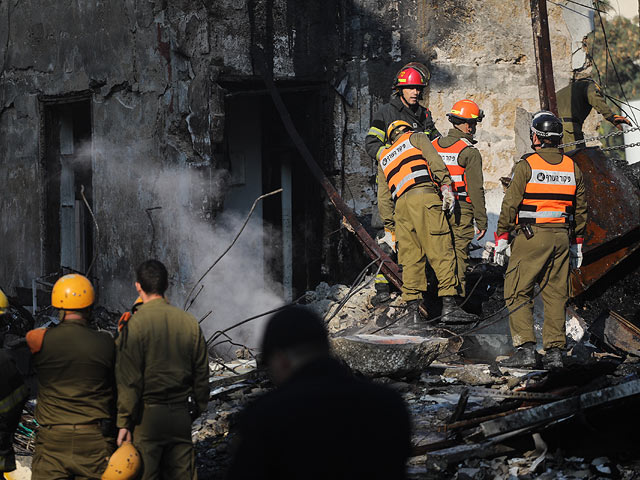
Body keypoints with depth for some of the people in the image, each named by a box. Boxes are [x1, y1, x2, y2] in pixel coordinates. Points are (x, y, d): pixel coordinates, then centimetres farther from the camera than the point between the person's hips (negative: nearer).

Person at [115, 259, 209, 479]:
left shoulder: (134, 324, -11)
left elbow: (129, 380, -12)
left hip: (147, 414, -4)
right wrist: (198, 409, 21)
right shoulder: (189, 322, 3)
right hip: (181, 415, 4)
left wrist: (124, 422, -7)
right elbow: (201, 372, 9)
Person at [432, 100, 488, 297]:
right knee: (458, 260, -1)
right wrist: (482, 220, -6)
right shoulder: (470, 153, -10)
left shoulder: (433, 145, 7)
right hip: (460, 213, -5)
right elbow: (476, 189, -11)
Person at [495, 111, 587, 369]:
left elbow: (510, 204, -8)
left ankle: (525, 348, -9)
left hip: (531, 236, -5)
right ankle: (554, 351, 8)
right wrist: (577, 245, 21)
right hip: (562, 238, 5)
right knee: (555, 295, 9)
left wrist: (501, 239, -1)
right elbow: (580, 209, 13)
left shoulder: (527, 165, -8)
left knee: (518, 292, 0)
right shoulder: (572, 167, 8)